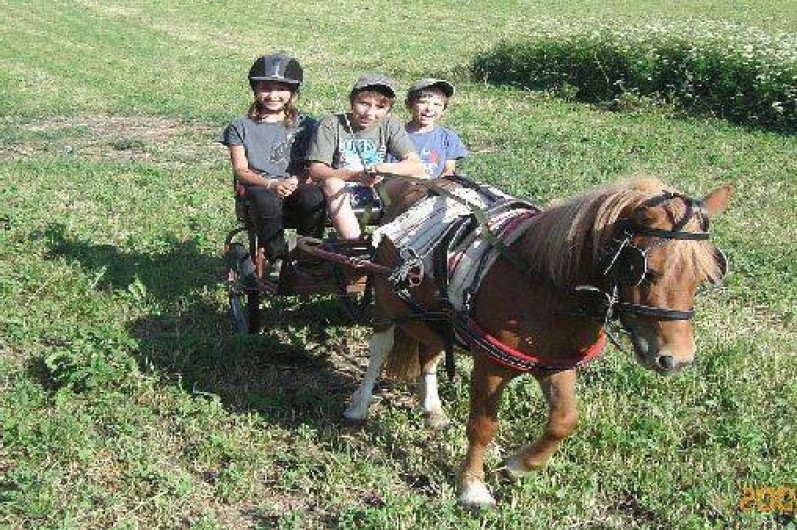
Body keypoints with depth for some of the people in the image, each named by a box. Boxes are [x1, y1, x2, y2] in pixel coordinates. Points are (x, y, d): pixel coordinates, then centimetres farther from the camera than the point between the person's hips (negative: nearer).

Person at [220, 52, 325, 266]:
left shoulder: (305, 126, 17)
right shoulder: (241, 128, 14)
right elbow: (240, 170, 3)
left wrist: (297, 181, -15)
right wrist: (271, 184, -16)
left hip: (296, 189, 1)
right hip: (260, 188, -1)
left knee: (314, 197, -35)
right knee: (266, 201, -39)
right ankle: (279, 261, -24)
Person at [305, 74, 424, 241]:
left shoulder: (389, 126, 3)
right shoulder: (330, 124, -4)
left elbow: (417, 166, -8)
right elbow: (315, 171, -14)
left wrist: (386, 168, -29)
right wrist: (356, 176, -29)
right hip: (339, 200, -2)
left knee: (417, 180, -18)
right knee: (331, 183, -33)